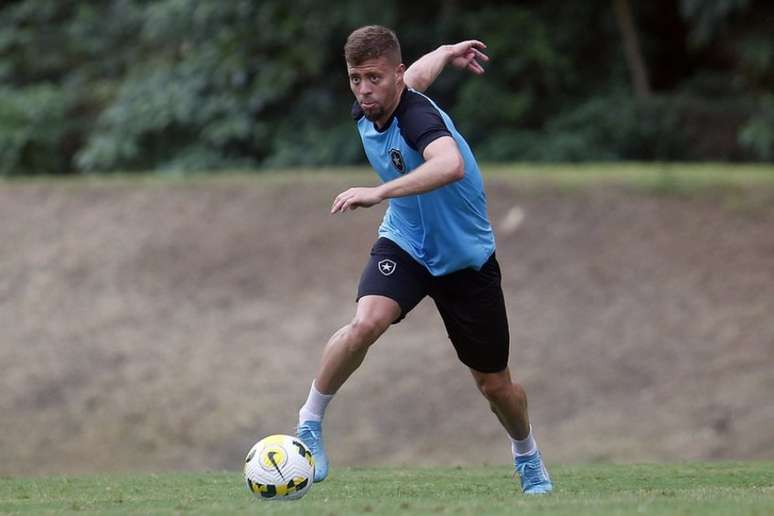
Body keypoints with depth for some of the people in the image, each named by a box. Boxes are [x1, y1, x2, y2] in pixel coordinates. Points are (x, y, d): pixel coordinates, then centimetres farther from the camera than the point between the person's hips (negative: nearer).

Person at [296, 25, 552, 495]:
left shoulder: (417, 115, -30)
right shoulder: (365, 112, -9)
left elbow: (450, 165, -53)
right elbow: (418, 73, 13)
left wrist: (380, 192, -61)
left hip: (467, 258, -4)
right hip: (405, 244, 4)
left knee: (495, 385, 9)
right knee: (366, 323, -29)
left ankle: (528, 456, 39)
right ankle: (310, 424, -12)